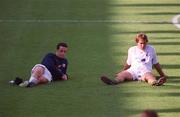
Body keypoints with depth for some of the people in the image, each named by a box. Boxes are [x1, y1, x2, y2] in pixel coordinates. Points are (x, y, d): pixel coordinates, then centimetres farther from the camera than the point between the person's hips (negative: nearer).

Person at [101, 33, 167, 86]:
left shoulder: (151, 49, 21)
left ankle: (155, 82, -73)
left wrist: (162, 75, 25)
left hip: (145, 72, -1)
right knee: (122, 74, -32)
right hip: (133, 71, 1)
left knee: (149, 76, -38)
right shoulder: (132, 50, 22)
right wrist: (121, 72, 33)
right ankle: (114, 82, -63)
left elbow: (156, 64, 26)